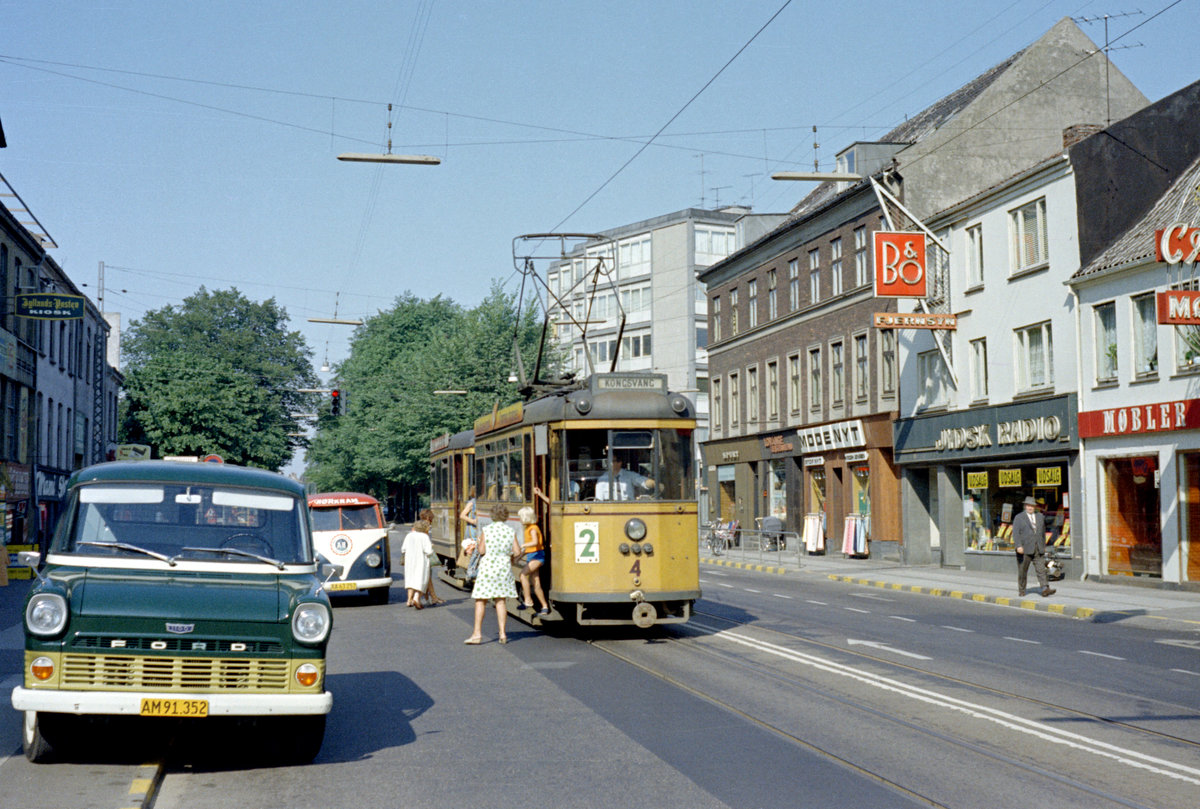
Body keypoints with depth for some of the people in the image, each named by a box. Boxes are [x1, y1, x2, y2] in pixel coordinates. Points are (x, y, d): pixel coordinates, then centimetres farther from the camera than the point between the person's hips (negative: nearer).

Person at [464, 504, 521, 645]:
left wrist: (479, 543, 12)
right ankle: (502, 633, 6)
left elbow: (482, 550, -9)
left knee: (481, 600, 2)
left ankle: (477, 633, -3)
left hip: (488, 566, -3)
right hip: (504, 567, 3)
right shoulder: (511, 531, 1)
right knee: (501, 600, 10)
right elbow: (517, 552, -2)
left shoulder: (487, 529, -7)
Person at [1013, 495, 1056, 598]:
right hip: (1024, 549, -2)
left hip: (1038, 550, 2)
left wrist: (1043, 545, 20)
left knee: (1041, 569, -9)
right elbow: (1015, 533, -7)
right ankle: (1021, 590, 16)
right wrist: (1018, 546, -18)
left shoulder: (1040, 516, 14)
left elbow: (1043, 532, 22)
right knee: (1022, 571, 4)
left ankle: (1045, 589, -17)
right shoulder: (1019, 518, 2)